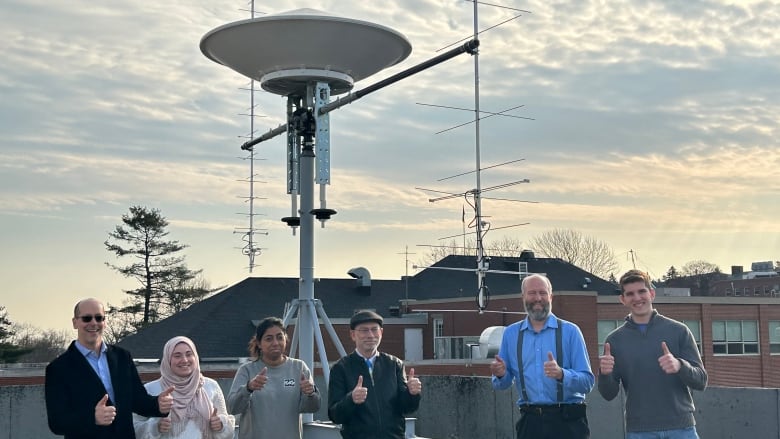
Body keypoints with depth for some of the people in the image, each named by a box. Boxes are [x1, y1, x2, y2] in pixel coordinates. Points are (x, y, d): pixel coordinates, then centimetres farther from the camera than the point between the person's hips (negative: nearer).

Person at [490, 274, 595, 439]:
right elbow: (502, 384, 13)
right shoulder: (511, 334, 8)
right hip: (530, 421, 3)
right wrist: (501, 375, -8)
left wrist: (561, 374, -24)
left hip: (567, 421, -2)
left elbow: (587, 382, -6)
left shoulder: (570, 331, -2)